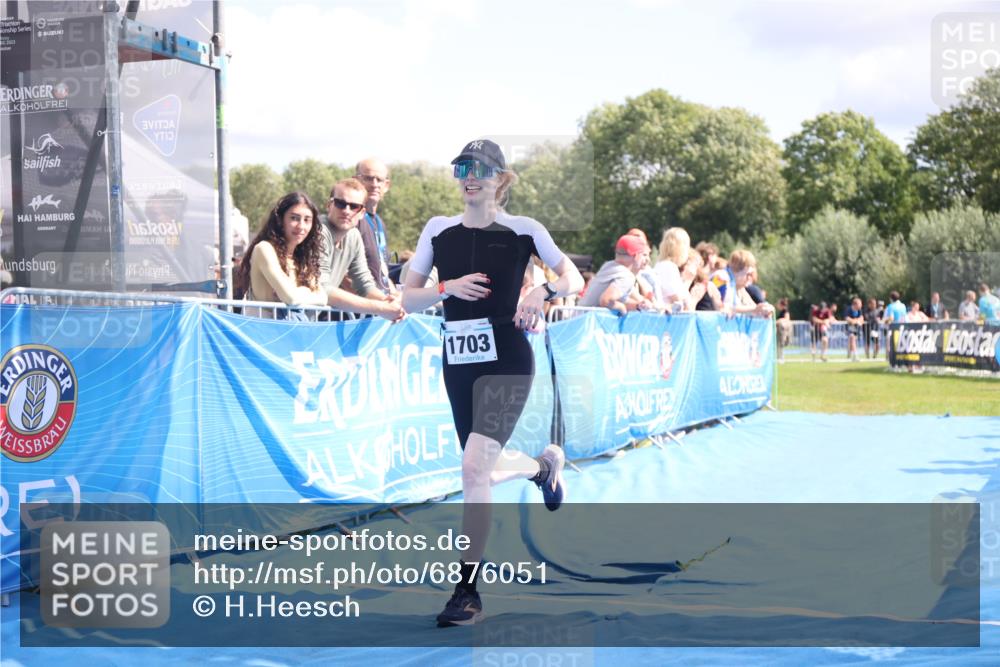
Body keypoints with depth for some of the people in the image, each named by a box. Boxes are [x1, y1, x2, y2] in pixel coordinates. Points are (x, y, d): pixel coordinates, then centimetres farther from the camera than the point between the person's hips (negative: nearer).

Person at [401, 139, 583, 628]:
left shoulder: (523, 230, -1)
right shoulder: (438, 230, 7)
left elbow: (574, 279, 5)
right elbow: (407, 298, 7)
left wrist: (543, 292, -15)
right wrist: (447, 288, -12)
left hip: (506, 361, -5)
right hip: (458, 362, 5)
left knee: (474, 467, -19)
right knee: (481, 473, 13)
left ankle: (468, 591, -12)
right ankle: (544, 465, 48)